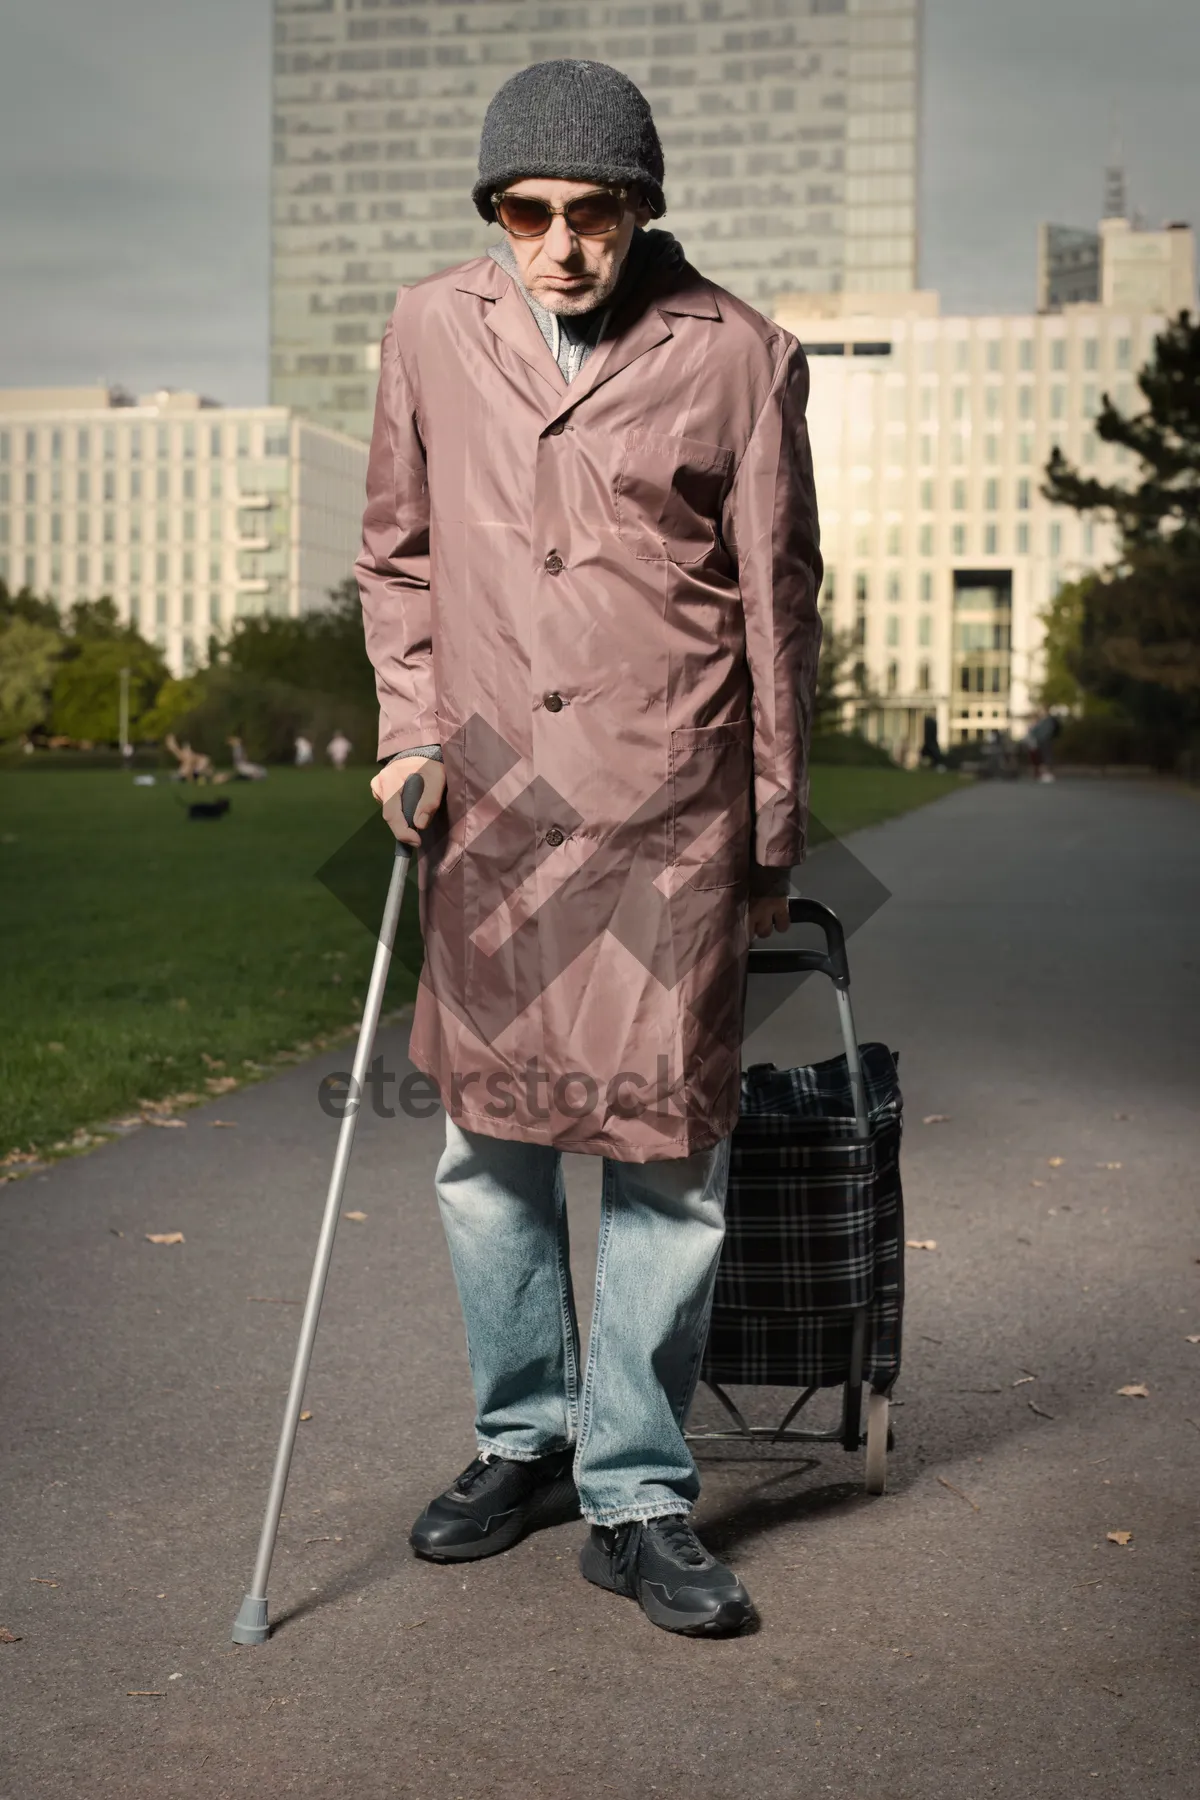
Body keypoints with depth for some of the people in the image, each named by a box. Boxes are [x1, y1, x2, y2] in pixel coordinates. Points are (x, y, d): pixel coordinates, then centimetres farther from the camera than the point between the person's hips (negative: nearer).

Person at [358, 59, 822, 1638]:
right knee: (488, 1141, 10)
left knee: (668, 1154, -1)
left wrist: (773, 832, 7)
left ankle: (638, 1498, 14)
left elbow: (777, 601, 4)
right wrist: (410, 729, 6)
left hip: (670, 809, -3)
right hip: (488, 804, 3)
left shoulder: (738, 356, -2)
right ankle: (525, 1442, 30)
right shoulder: (434, 332, 6)